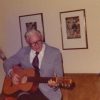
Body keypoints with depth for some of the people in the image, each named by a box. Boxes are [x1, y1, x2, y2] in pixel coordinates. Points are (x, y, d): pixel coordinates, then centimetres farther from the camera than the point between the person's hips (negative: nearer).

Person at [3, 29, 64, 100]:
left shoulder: (55, 53, 0)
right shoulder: (23, 51, 7)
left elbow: (59, 76, 1)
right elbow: (7, 63, 17)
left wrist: (55, 84, -21)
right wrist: (12, 73, -3)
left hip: (47, 92, -1)